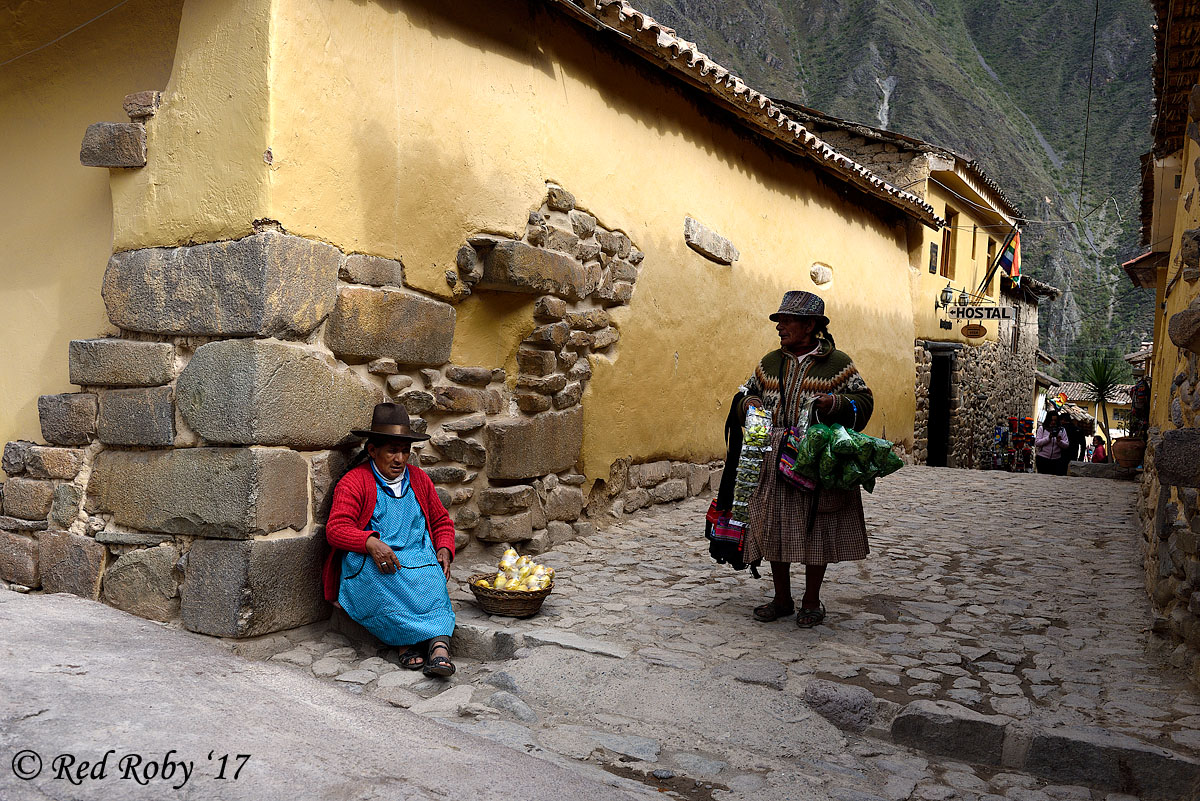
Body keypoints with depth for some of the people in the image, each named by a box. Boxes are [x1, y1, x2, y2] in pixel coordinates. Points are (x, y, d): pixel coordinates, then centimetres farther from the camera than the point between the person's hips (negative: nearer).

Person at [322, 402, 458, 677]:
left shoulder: (419, 479, 18)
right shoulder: (353, 482, 2)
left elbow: (441, 521, 26)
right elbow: (336, 529, -8)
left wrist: (444, 549, 4)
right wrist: (371, 543, -27)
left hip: (418, 558, 3)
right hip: (369, 562, -3)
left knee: (432, 582, -33)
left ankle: (439, 646, -46)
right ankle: (436, 638, -33)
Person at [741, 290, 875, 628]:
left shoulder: (837, 363, 0)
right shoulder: (769, 363, 12)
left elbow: (863, 400, 0)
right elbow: (749, 393, 23)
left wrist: (835, 403, -18)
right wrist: (750, 404, 1)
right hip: (774, 461, 4)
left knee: (816, 530, 3)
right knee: (774, 528, 7)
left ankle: (811, 601, 19)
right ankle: (782, 599, 22)